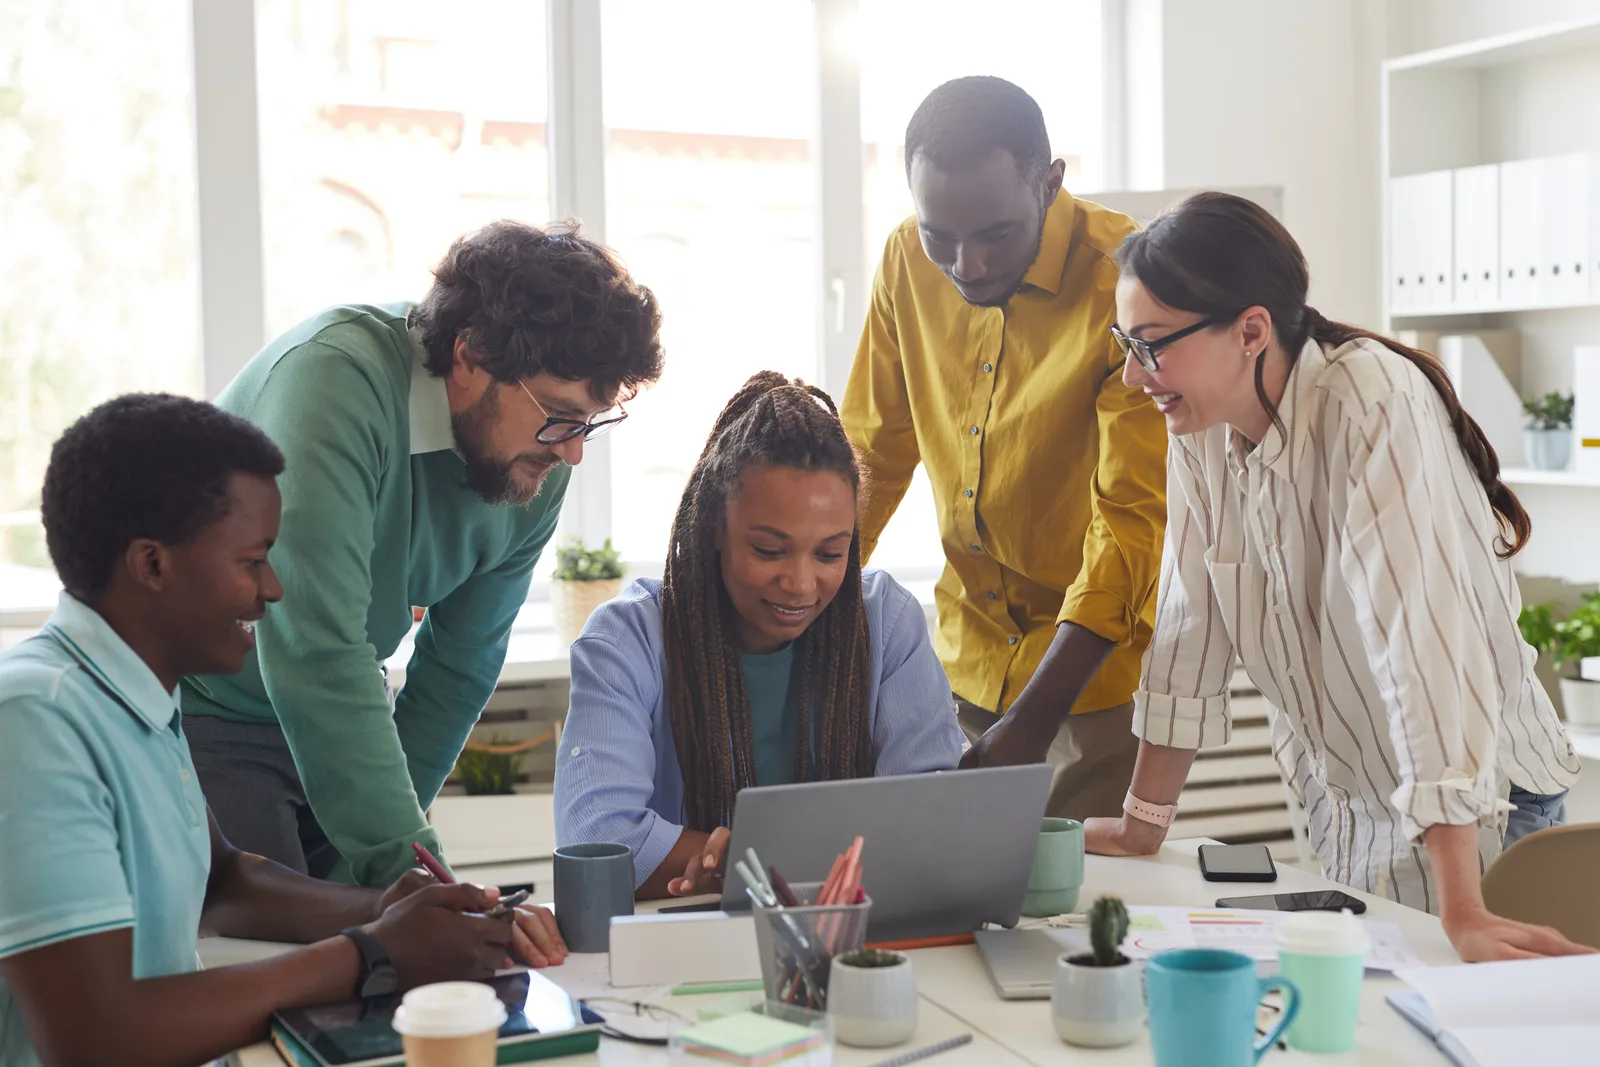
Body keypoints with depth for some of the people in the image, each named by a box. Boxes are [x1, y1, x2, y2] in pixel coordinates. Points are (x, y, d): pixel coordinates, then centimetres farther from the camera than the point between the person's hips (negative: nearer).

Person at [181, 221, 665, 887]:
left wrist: (387, 828, -2)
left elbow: (458, 669, 2)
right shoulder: (334, 378, -29)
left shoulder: (539, 469, -8)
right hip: (199, 712, -6)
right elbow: (318, 655, -35)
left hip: (332, 715, 6)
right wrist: (404, 859, -36)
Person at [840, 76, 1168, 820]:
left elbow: (1135, 522, -21)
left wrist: (1029, 725, -25)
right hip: (967, 658, 5)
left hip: (1101, 666, -4)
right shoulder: (908, 263, -3)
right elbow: (874, 455, 11)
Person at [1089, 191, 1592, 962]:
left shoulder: (1374, 406, -27)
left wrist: (1463, 916, -39)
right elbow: (1191, 626, 1)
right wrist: (1142, 826, 4)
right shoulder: (1202, 425, -6)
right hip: (1338, 799, 6)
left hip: (1472, 807, -6)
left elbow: (1421, 640, -35)